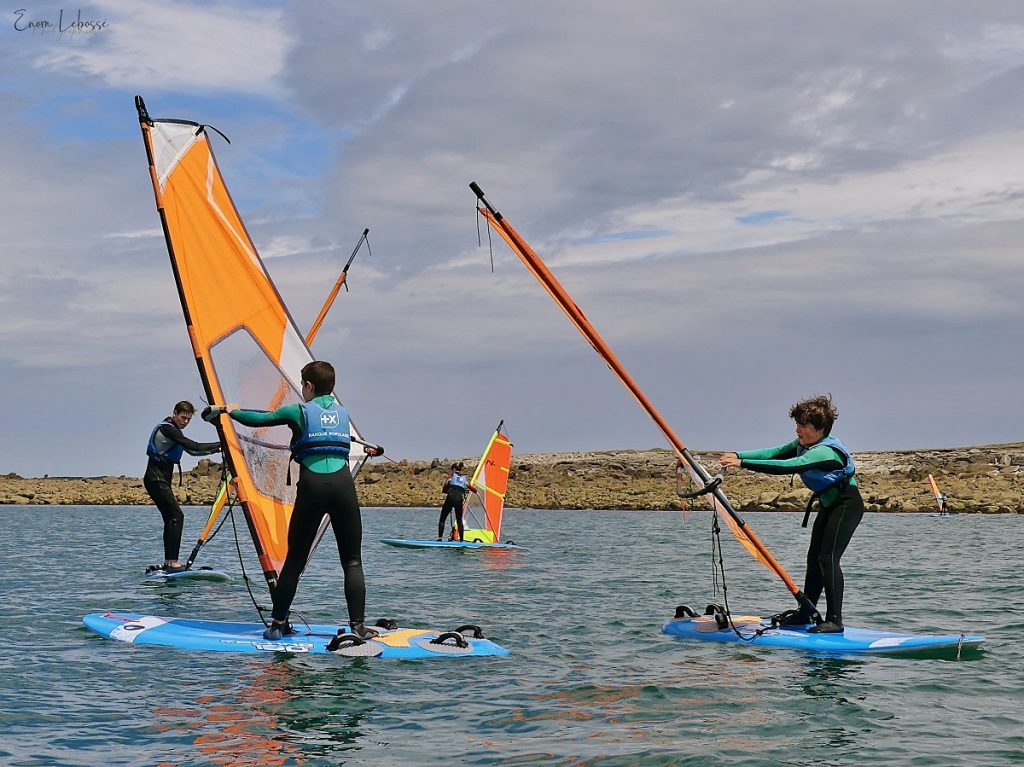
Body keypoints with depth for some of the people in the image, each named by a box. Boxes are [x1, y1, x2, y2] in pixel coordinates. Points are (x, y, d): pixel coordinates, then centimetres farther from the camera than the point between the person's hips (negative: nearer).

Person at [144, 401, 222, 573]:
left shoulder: (173, 430, 19)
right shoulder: (167, 429, -14)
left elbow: (192, 451, 23)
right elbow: (194, 446, -22)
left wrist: (218, 449, 15)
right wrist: (221, 444, -18)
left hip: (161, 480, 11)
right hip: (156, 479, -11)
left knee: (170, 519, 9)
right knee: (176, 516, -17)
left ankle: (168, 563, 10)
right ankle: (172, 562, -23)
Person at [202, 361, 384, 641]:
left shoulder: (299, 412, 7)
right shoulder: (343, 412, 19)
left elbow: (256, 419, 11)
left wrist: (231, 410, 30)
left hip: (312, 486, -2)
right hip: (343, 484, 2)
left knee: (295, 559, 9)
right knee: (352, 561, 4)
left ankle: (278, 624, 11)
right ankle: (358, 626, -5)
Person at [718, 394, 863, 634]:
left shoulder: (825, 451, -28)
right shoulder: (804, 444, 2)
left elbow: (787, 467, -39)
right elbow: (775, 453, -8)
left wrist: (743, 463, -44)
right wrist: (738, 455, -23)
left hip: (846, 506, -10)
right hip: (828, 505, 10)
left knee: (828, 558, -18)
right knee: (814, 558, 11)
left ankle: (835, 621, -19)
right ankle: (804, 613, 18)